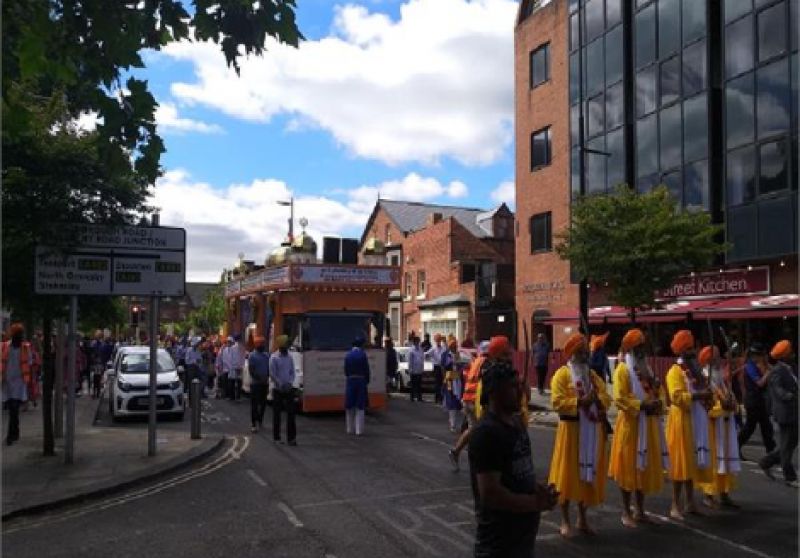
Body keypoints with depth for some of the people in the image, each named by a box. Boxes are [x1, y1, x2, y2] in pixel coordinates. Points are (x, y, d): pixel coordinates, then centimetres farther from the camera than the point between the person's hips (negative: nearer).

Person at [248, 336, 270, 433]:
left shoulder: (266, 356, 10)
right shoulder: (252, 356, -6)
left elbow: (269, 368, 12)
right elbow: (251, 370, -11)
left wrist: (267, 378, -5)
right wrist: (259, 378, -17)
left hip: (265, 383, 5)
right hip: (255, 383, -5)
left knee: (263, 403, 10)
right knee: (254, 404, -5)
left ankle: (260, 421, 24)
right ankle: (253, 424, -3)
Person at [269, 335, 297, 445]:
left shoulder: (289, 357, 7)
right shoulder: (274, 357, -7)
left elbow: (292, 372, 10)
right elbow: (272, 374, -9)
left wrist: (290, 383, -5)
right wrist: (281, 385, -12)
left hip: (289, 389, 4)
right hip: (278, 389, -4)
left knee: (291, 412, -1)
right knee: (277, 413, 5)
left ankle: (291, 437, 2)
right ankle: (276, 437, 16)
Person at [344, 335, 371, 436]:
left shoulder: (348, 355, 1)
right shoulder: (363, 354, -10)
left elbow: (345, 369, 2)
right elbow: (367, 370, -6)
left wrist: (349, 378, 11)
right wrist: (367, 381, 7)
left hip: (350, 381, 3)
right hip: (361, 381, -3)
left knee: (349, 406, 11)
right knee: (360, 407, 1)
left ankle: (350, 429, 18)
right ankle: (359, 430, 0)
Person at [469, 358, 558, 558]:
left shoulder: (516, 423, 6)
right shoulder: (486, 433, -23)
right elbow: (490, 494, -27)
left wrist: (538, 491, -1)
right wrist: (536, 503, -18)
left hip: (523, 533, 9)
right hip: (499, 542, -9)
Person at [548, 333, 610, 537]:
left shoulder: (593, 374, 13)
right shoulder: (562, 374, -7)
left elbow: (606, 398, 7)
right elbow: (557, 402, -17)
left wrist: (597, 399, -14)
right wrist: (580, 402, -24)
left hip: (592, 431, 6)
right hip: (571, 430, -6)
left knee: (589, 473, 10)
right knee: (568, 474, 0)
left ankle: (583, 519, 23)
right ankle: (565, 521, 10)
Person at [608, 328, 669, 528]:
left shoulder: (647, 368, 15)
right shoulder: (623, 369, -9)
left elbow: (660, 391, 16)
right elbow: (620, 399, -17)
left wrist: (658, 403, -5)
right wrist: (642, 404, -23)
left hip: (649, 424, 8)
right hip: (631, 424, -8)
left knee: (646, 467, 12)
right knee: (629, 468, -2)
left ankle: (640, 510, 23)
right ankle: (626, 512, 7)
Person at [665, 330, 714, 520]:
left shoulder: (695, 370, 18)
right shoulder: (675, 371, -9)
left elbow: (703, 392, 22)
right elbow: (677, 396, -21)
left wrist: (708, 396, 0)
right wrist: (699, 395, -29)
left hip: (697, 421, 8)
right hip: (682, 422, -8)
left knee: (693, 462, 11)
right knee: (680, 462, -7)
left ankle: (690, 503, 19)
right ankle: (676, 506, -2)